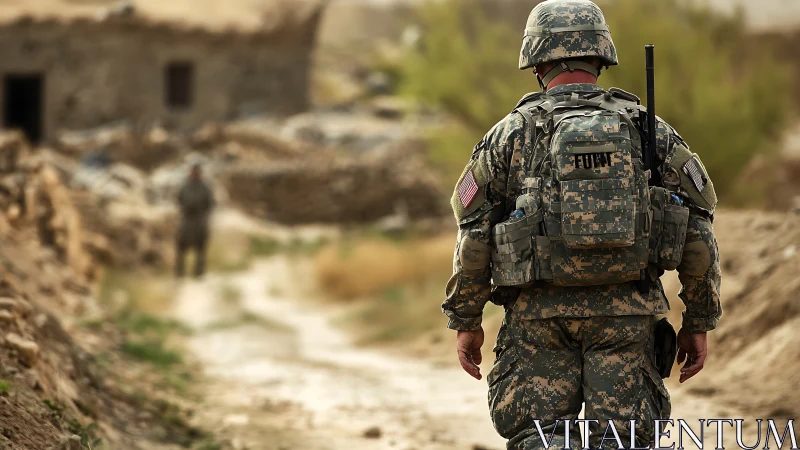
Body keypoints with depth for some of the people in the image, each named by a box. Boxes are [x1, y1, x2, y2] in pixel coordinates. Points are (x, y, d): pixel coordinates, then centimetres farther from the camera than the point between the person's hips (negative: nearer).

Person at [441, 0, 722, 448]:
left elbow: (474, 238, 2)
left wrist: (466, 321, 11)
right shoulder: (650, 131, 5)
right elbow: (698, 235, 4)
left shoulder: (512, 134, 2)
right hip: (627, 314, 1)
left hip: (540, 314, -1)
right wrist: (700, 323, 11)